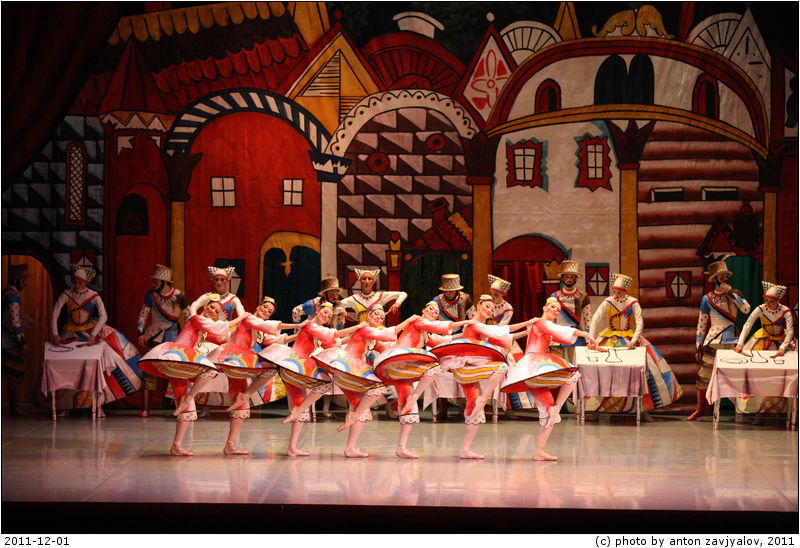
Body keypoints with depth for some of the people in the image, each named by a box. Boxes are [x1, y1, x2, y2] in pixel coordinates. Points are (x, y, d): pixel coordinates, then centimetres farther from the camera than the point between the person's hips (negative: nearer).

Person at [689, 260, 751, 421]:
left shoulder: (734, 294, 7)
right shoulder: (707, 299, 3)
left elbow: (746, 309, -13)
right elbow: (701, 325, 5)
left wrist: (731, 292, -15)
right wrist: (698, 347, 1)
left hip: (731, 341, 1)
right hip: (712, 341, -1)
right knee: (704, 375, -2)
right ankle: (701, 408, 9)